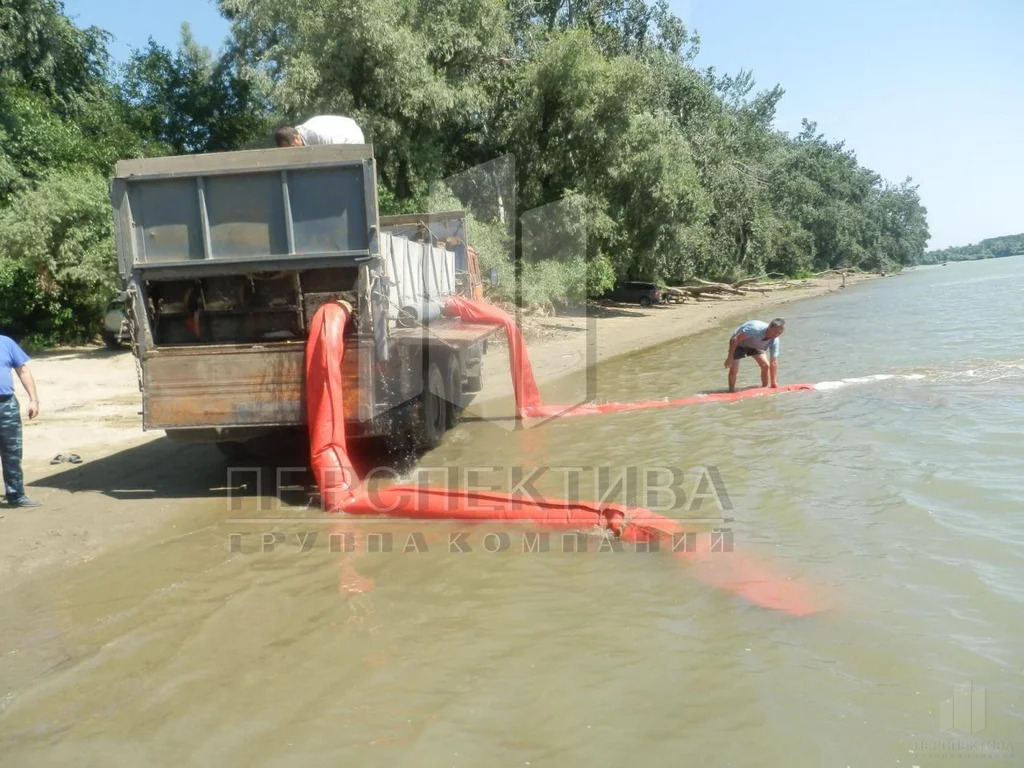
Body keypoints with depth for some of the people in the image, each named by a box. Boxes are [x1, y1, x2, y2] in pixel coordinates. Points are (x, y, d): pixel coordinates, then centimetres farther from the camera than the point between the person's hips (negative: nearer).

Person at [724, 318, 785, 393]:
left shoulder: (774, 341, -24)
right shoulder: (755, 329, -41)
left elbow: (774, 362, -20)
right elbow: (735, 339, -33)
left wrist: (774, 384, -21)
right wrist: (730, 358, -30)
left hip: (754, 345, 4)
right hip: (739, 343, -4)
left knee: (766, 365, -8)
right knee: (734, 370, -14)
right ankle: (731, 391, 7)